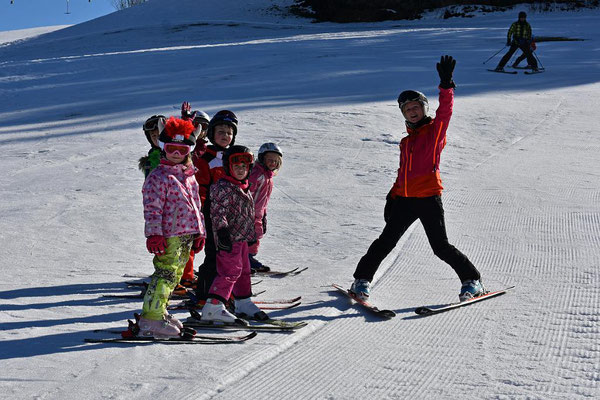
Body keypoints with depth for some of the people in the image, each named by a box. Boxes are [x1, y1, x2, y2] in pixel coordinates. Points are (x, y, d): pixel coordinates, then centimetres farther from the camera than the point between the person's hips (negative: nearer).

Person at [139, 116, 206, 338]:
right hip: (169, 234, -8)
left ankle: (159, 311, 25)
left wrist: (199, 232, 21)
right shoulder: (158, 177, -7)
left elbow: (196, 204, 23)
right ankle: (151, 319, -8)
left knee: (175, 275, 14)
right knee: (165, 274, -11)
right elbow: (152, 208, -12)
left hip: (187, 234, 8)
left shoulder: (189, 176, 17)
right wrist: (154, 234, -19)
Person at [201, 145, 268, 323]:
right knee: (230, 271, -15)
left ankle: (244, 304, 31)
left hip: (242, 237, 10)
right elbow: (218, 212, -21)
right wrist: (222, 231, -30)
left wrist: (251, 234, 32)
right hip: (229, 238, -10)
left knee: (243, 270, 18)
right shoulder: (223, 187, -14)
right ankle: (213, 307, -17)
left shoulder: (244, 188, 16)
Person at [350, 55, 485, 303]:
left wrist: (446, 86, -27)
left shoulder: (435, 129, 5)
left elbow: (445, 109, -13)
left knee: (441, 247, -5)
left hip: (428, 198, -5)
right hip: (404, 199, 5)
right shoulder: (406, 142, 21)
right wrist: (392, 197, 19)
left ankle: (472, 281, 11)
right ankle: (362, 279, 16)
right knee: (385, 242, 3)